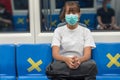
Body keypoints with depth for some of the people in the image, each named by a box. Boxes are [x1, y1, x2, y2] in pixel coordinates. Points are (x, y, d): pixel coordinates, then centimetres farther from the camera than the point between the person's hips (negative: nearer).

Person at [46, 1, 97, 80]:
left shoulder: (86, 31, 10)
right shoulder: (58, 30, 9)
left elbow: (87, 54, -2)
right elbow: (55, 54, -3)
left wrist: (79, 60, -27)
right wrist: (66, 59, -26)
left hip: (80, 64, 1)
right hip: (62, 63, 0)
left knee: (91, 65, -36)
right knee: (55, 67, -39)